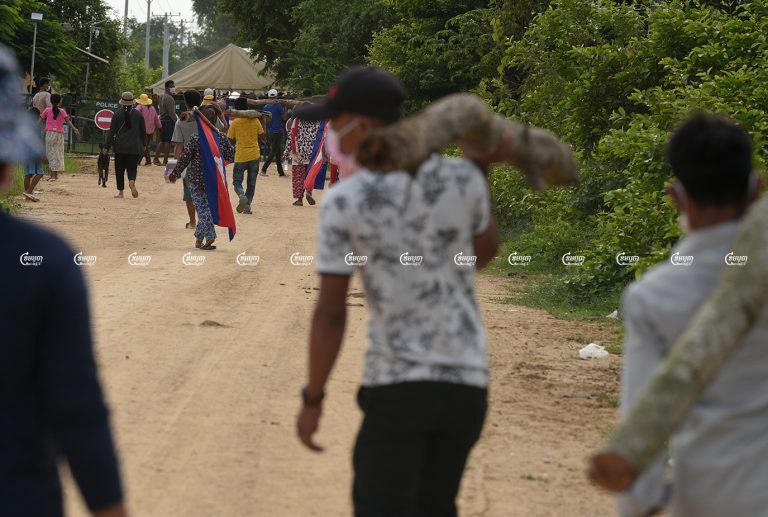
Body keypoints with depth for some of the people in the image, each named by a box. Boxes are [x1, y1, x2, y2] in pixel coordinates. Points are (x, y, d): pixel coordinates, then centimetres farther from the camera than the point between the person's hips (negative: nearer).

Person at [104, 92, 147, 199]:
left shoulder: (117, 114, -3)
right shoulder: (138, 115, 0)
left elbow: (112, 131, -2)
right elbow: (143, 131, 7)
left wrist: (107, 146, 4)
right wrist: (144, 144, 21)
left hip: (120, 147, -1)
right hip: (135, 147, 1)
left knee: (119, 169, 9)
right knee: (132, 167, 7)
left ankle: (120, 192, 6)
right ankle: (132, 181, -25)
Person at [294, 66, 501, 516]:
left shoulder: (344, 202, -10)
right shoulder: (461, 178, -1)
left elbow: (331, 314, -8)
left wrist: (313, 399, 2)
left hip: (396, 383, -4)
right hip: (467, 383, 4)